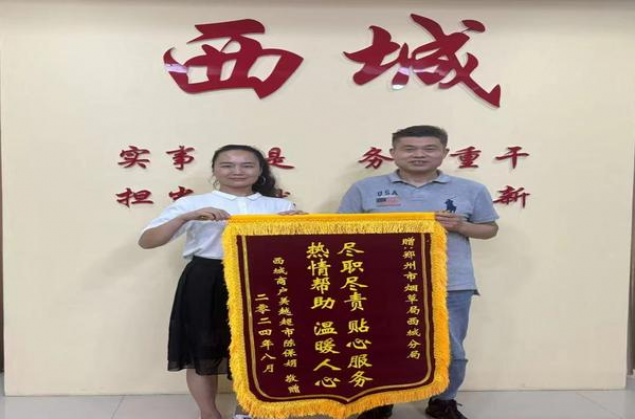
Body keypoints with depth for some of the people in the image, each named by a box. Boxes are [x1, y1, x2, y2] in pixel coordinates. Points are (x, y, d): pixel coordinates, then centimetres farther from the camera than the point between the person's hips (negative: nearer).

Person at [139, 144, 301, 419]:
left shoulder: (280, 206, 8)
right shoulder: (191, 204, 1)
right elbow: (146, 242, -6)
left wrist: (298, 221, -16)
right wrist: (186, 217, -19)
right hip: (206, 285, -1)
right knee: (202, 349, 8)